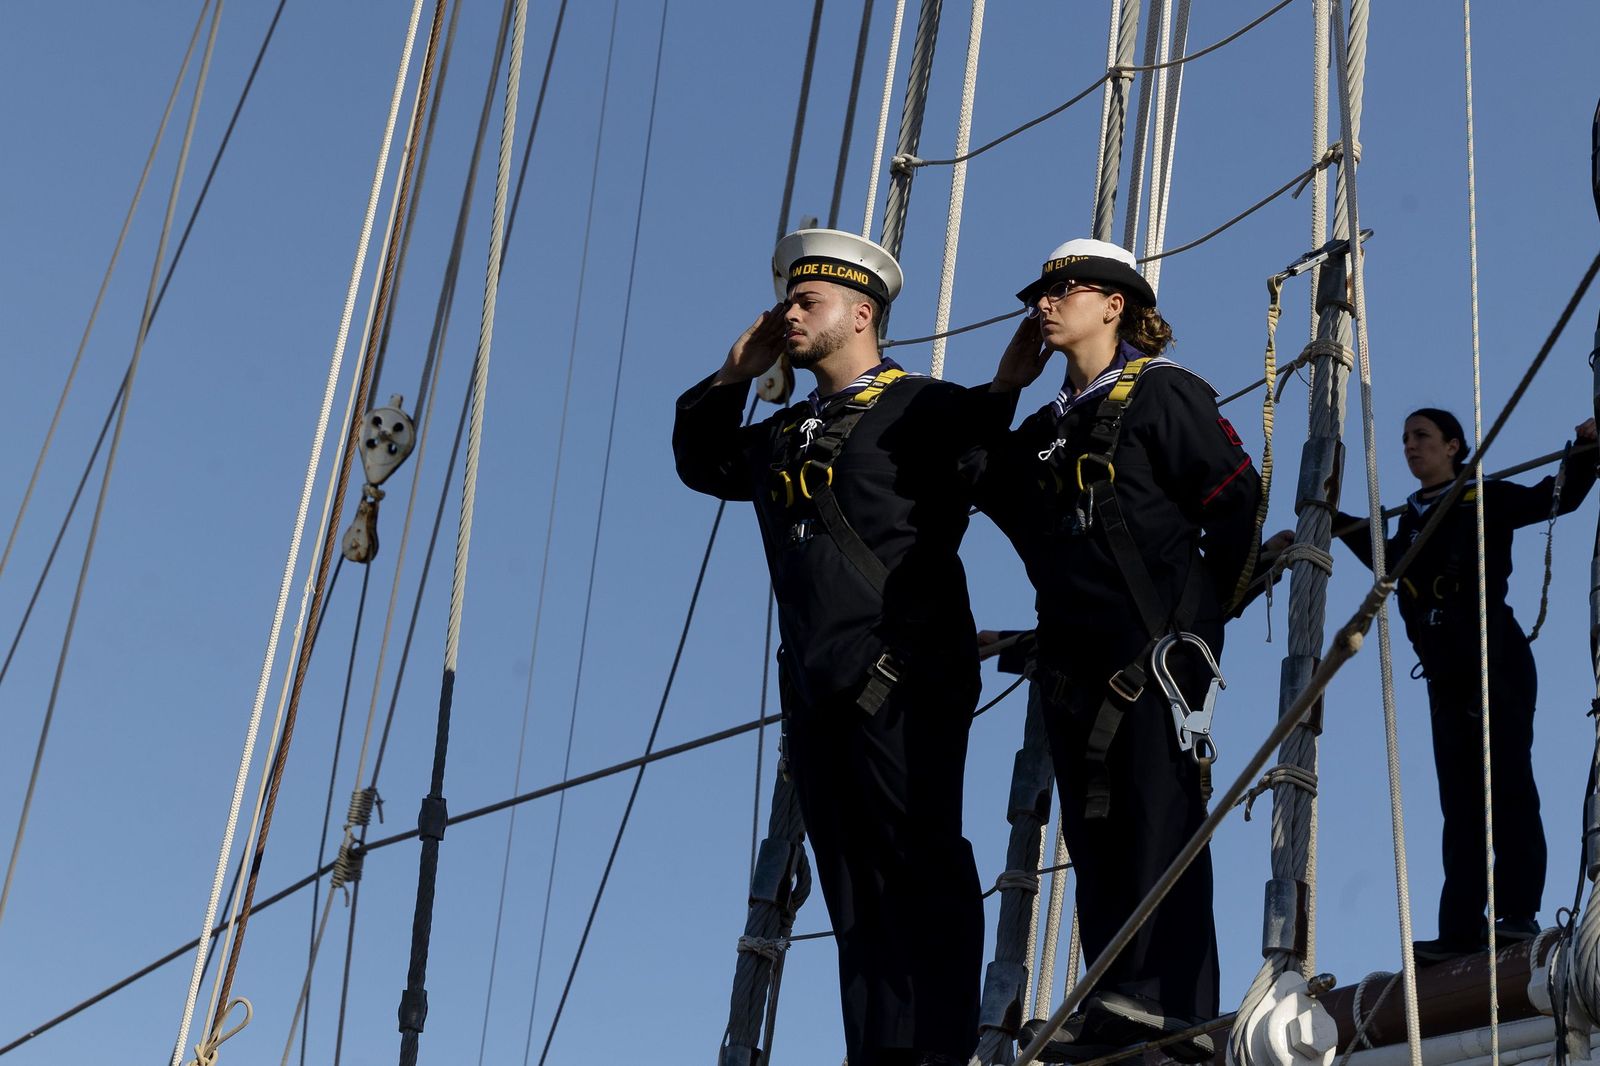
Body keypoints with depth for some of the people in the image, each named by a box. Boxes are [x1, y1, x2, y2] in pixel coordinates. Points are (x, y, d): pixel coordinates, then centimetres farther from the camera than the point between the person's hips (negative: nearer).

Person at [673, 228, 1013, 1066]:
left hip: (903, 682, -7)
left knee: (919, 877, -9)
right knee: (857, 896, 5)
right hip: (818, 688, 7)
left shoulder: (928, 411, 2)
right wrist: (733, 376, 22)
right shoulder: (784, 436, 21)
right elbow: (701, 462, 33)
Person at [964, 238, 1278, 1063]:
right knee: (1095, 833, 3)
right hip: (1076, 658, 8)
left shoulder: (1162, 394, 0)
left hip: (1155, 646, -7)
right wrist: (1001, 388, 18)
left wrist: (1201, 603, -6)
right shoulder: (1050, 425, 22)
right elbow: (979, 480, 20)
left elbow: (1237, 499, -6)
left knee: (1158, 823, -12)